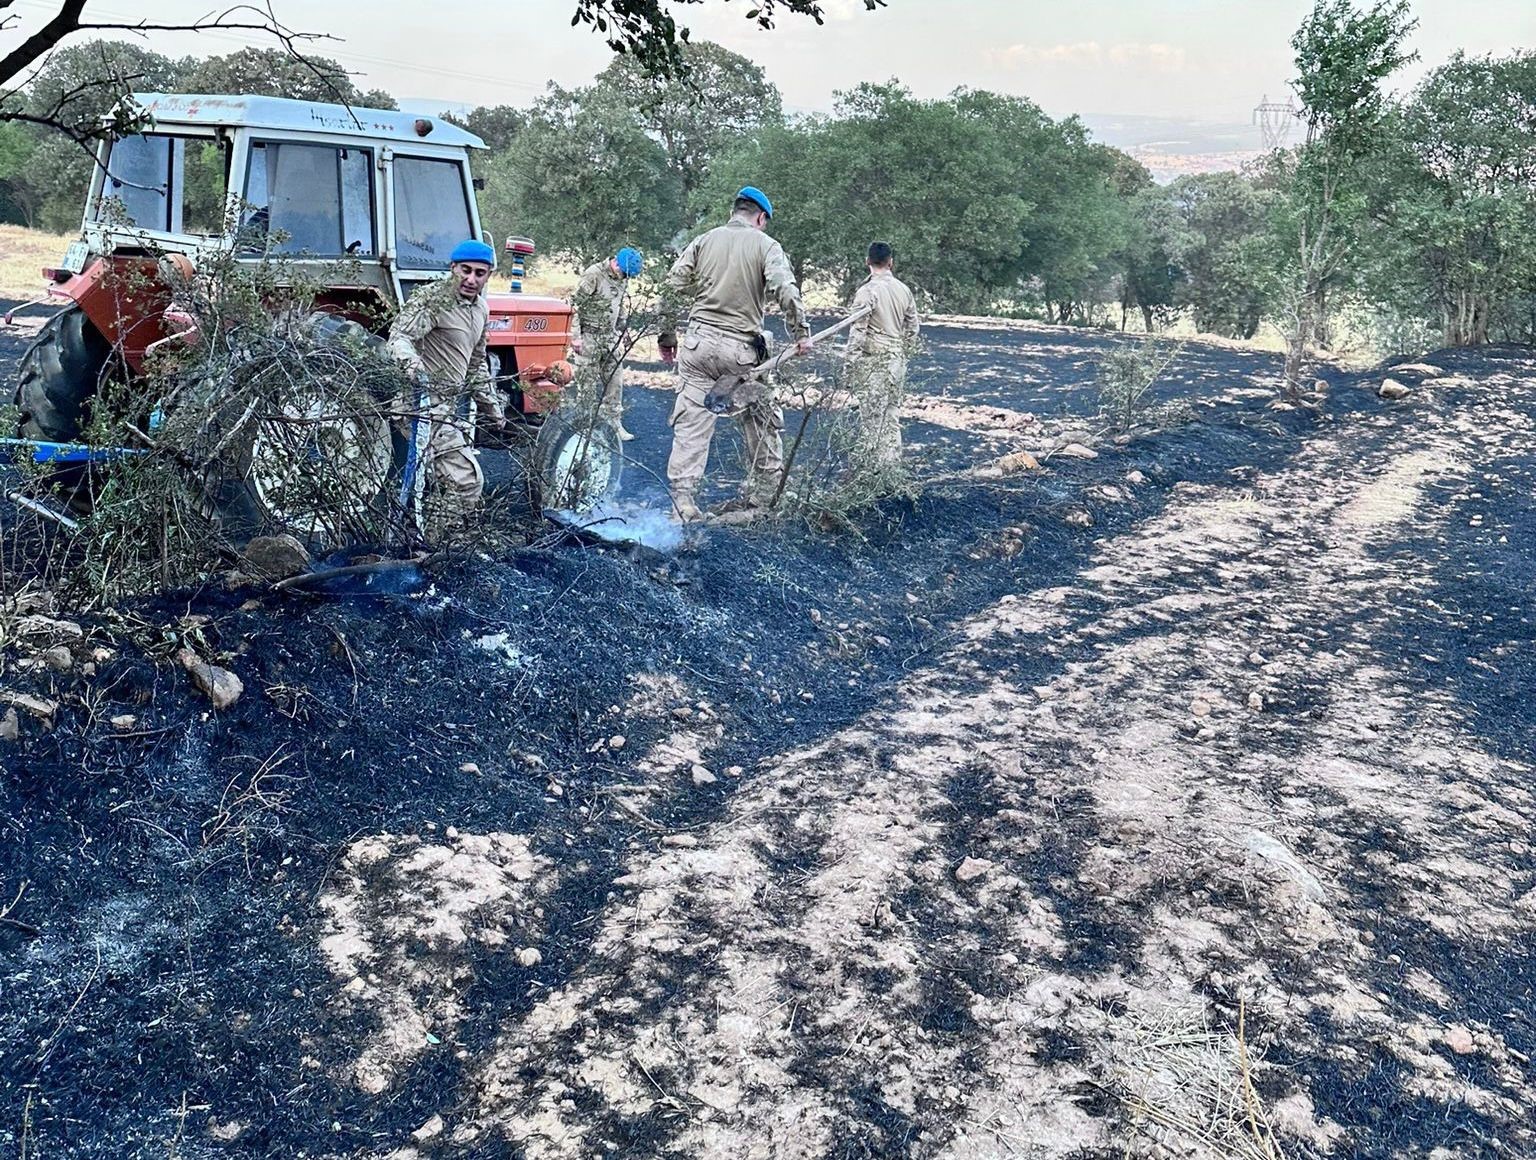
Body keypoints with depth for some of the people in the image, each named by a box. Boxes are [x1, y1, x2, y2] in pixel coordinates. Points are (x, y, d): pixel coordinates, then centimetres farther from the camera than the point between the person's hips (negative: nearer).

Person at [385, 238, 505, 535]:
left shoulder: (481, 309, 16)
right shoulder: (432, 298, -12)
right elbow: (399, 336, -26)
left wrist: (491, 405, 29)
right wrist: (412, 364, -46)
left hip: (449, 406, 10)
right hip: (427, 403, -10)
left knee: (446, 482, 18)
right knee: (466, 482, -16)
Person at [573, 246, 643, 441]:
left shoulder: (623, 279, 7)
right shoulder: (593, 275, -16)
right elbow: (575, 304, -16)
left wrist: (622, 330, 16)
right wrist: (576, 337, -17)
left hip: (610, 337, 7)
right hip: (590, 336, -7)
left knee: (615, 379, 7)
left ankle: (614, 422, 15)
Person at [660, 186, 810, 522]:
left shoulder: (703, 240, 10)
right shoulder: (766, 245, 0)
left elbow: (672, 287, 6)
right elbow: (786, 291, -12)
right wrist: (801, 333, -4)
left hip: (699, 340, 2)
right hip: (741, 349, -2)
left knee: (691, 422, 2)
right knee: (764, 419, 15)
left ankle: (682, 497, -4)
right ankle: (762, 492, 22)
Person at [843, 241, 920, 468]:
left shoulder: (868, 291, -11)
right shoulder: (904, 290, 9)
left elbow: (857, 330, -13)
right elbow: (913, 329, 14)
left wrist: (848, 362, -8)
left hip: (874, 362, -7)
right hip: (897, 360, 7)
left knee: (871, 417, -3)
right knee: (892, 416, 12)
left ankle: (869, 465, -1)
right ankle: (891, 465, 16)